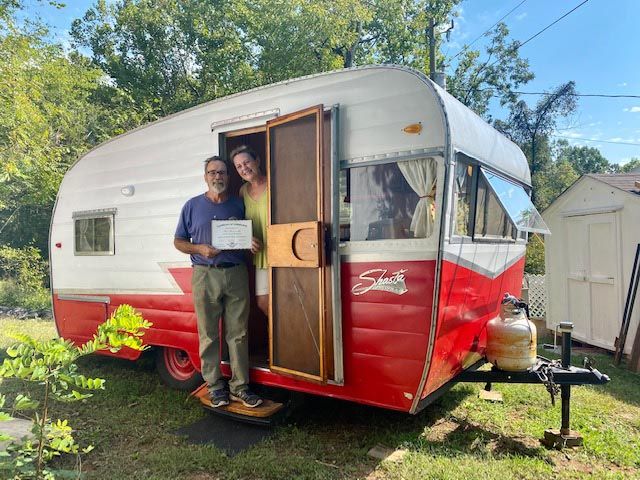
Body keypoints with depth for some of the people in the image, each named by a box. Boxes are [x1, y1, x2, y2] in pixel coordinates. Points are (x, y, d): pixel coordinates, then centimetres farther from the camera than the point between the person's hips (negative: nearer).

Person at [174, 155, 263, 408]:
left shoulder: (238, 205, 12)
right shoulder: (193, 206, 7)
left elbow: (248, 236, 19)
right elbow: (179, 242, 9)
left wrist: (252, 243, -5)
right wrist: (201, 249, -10)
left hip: (236, 273, 2)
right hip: (205, 275, -1)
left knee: (238, 333, 4)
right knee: (209, 335, 3)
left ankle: (239, 385, 14)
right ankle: (215, 385, 16)